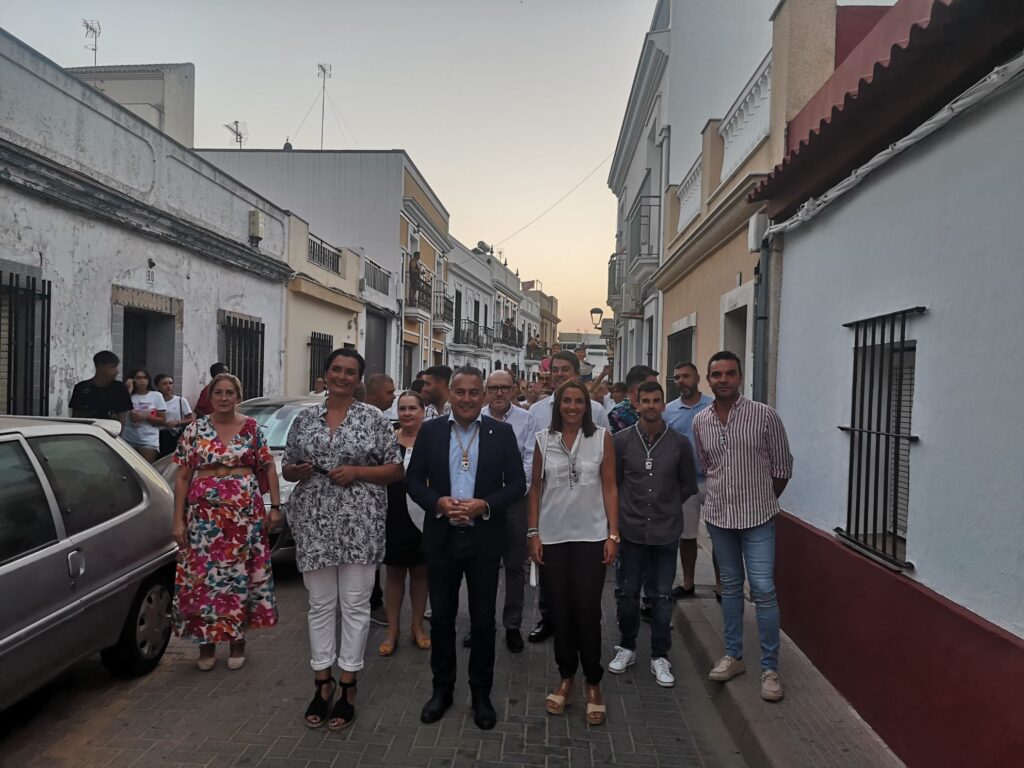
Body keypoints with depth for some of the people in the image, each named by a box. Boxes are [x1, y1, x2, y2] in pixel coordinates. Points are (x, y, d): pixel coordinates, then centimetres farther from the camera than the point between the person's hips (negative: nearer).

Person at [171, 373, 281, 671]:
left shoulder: (252, 428, 3)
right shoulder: (195, 429, 3)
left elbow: (269, 468, 5)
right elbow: (182, 477, 3)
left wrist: (275, 506, -2)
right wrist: (179, 520, -1)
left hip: (244, 514, 0)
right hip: (204, 514, 0)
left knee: (241, 575, 5)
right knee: (204, 576, 3)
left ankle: (238, 640, 21)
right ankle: (206, 643, 20)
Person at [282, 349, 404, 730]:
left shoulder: (373, 418, 0)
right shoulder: (305, 418, 8)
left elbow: (395, 469, 1)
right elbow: (287, 469, 14)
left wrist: (357, 472, -13)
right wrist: (298, 471, -8)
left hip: (359, 523, -2)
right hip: (314, 522, 3)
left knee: (355, 604, 4)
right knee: (320, 604, 10)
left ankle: (348, 687, 18)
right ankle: (322, 681, 25)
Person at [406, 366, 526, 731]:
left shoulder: (502, 433, -2)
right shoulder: (430, 431, 1)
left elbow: (517, 483, -2)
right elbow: (413, 480, 2)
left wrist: (485, 505, -17)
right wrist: (438, 502, -16)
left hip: (484, 539, -1)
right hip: (441, 538, 1)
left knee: (483, 620, 9)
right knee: (441, 617, 13)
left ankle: (481, 693, 27)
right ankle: (442, 689, 31)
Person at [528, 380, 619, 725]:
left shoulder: (602, 437, -1)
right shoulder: (543, 439, 3)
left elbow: (609, 488, -1)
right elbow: (536, 488, 6)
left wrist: (613, 535, -5)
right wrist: (533, 533, 2)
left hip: (591, 536, -2)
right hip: (553, 537, 2)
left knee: (588, 610, 1)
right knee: (560, 610, 11)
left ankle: (593, 683, 19)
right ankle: (566, 677, 28)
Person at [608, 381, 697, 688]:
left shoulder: (679, 442, -2)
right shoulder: (622, 440, -4)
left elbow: (688, 486, 9)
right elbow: (613, 482, 4)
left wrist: (666, 506, 10)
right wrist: (627, 508, 6)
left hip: (665, 531, 0)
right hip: (631, 530, 0)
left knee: (662, 596, 8)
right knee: (628, 593, 11)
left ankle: (660, 657, 22)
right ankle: (627, 647, 30)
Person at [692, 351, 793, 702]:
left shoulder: (765, 416, -10)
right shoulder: (700, 421, 1)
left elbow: (782, 467, -2)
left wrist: (762, 501, 4)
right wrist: (724, 494, 11)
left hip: (757, 517, -4)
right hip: (718, 515, 4)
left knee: (763, 590, -3)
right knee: (730, 586, 15)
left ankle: (770, 667, 10)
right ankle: (733, 655, 28)